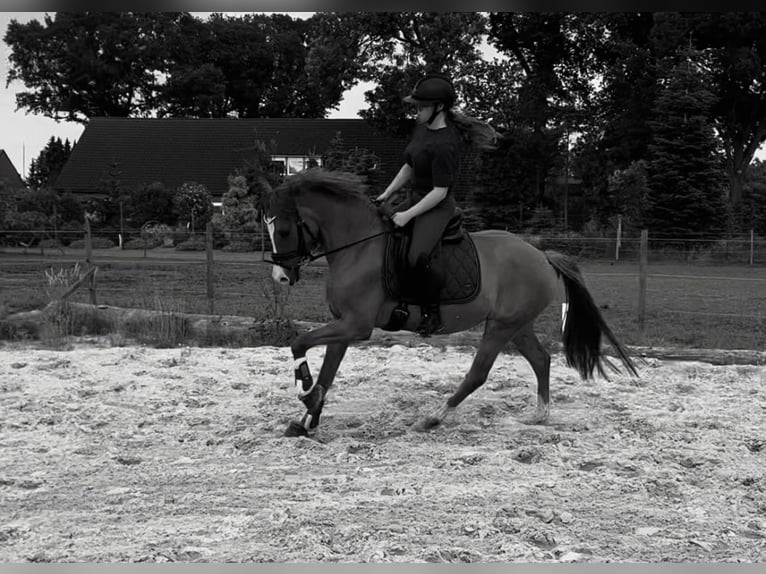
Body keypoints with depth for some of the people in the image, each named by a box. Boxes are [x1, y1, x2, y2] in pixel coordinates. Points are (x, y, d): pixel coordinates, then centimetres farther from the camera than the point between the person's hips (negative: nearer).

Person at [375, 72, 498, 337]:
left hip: (437, 206, -10)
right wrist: (387, 194, 10)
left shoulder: (444, 144, -25)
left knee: (417, 259, -30)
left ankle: (432, 313, -7)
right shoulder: (423, 128, 4)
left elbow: (440, 191, -23)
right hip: (415, 198, 10)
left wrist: (408, 215, -21)